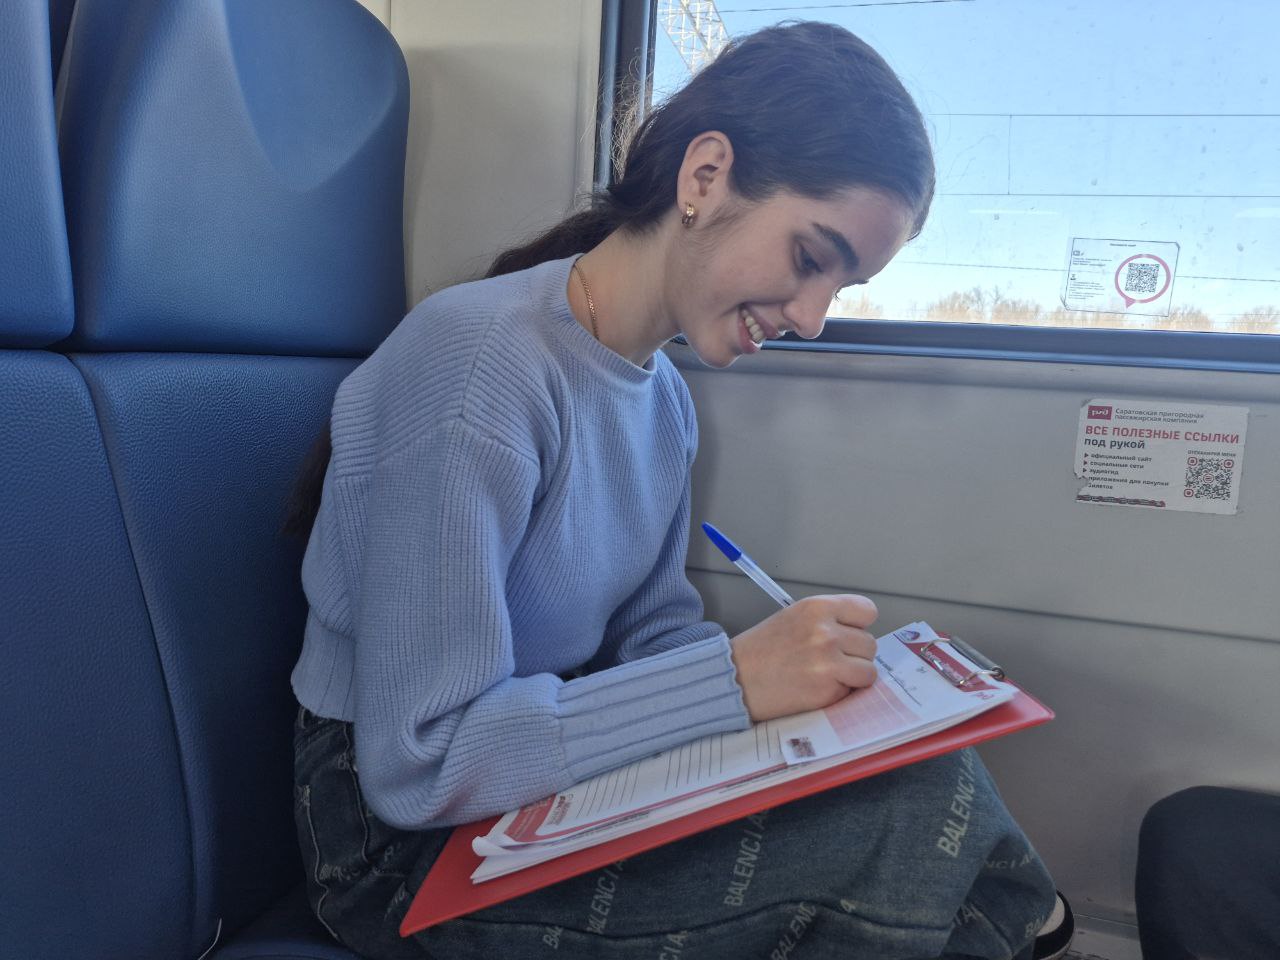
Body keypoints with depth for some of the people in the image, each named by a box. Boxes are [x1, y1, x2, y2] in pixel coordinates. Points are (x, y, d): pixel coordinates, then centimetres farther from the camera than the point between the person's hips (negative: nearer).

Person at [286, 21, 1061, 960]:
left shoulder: (665, 396, 2)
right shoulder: (480, 363, -25)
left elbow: (648, 626, 6)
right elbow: (420, 765, -25)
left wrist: (799, 670, -12)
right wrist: (735, 678, -27)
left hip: (557, 774, 7)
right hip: (411, 840, -7)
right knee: (921, 817, -21)